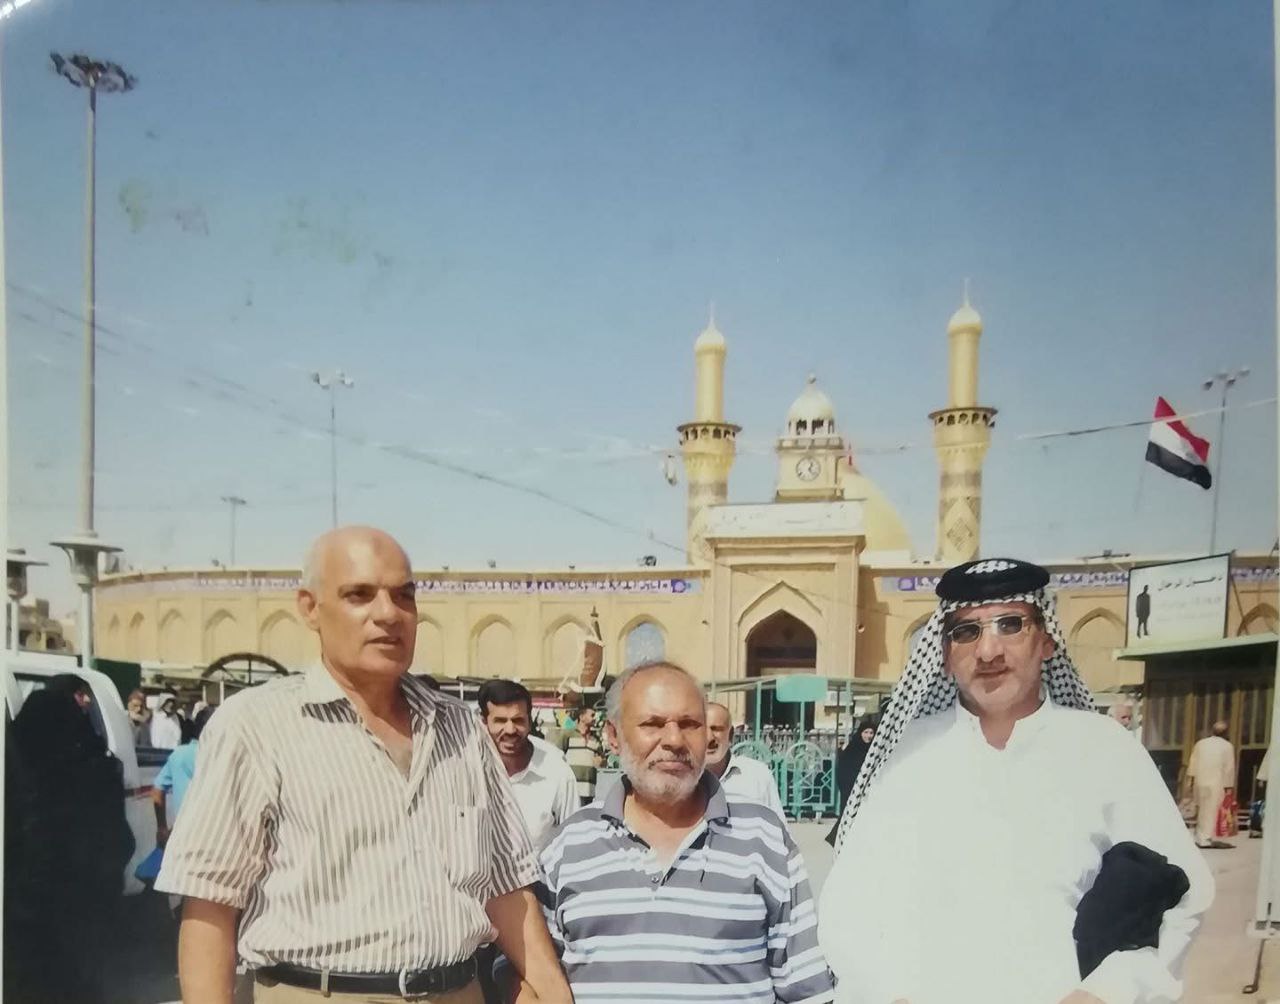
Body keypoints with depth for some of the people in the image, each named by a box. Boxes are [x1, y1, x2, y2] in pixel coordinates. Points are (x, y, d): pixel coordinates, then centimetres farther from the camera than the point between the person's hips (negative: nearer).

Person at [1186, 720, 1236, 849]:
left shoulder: (1200, 743, 11)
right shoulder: (1227, 746, 0)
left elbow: (1192, 764, 10)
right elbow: (1230, 768, -3)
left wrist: (1190, 781, 13)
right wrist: (1229, 786, 1)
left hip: (1200, 782, 4)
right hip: (1216, 783, -4)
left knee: (1202, 810, 14)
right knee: (1211, 811, -3)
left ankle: (1200, 837, 18)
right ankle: (1206, 838, -6)